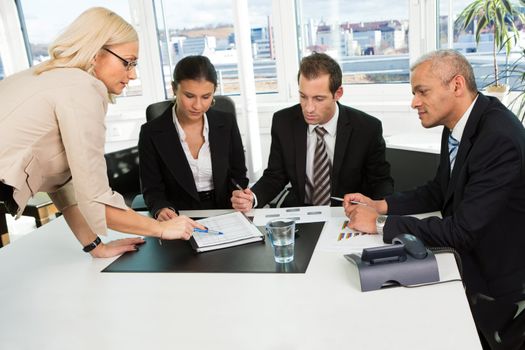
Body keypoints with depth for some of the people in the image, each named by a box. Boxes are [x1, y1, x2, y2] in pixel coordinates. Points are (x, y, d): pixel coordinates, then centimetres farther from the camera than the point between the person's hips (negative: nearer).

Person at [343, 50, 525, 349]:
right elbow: (439, 191, 10)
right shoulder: (458, 124, -2)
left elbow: (463, 229, -31)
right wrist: (380, 205, -4)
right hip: (472, 264, 8)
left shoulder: (500, 139, -30)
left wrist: (381, 223, -24)